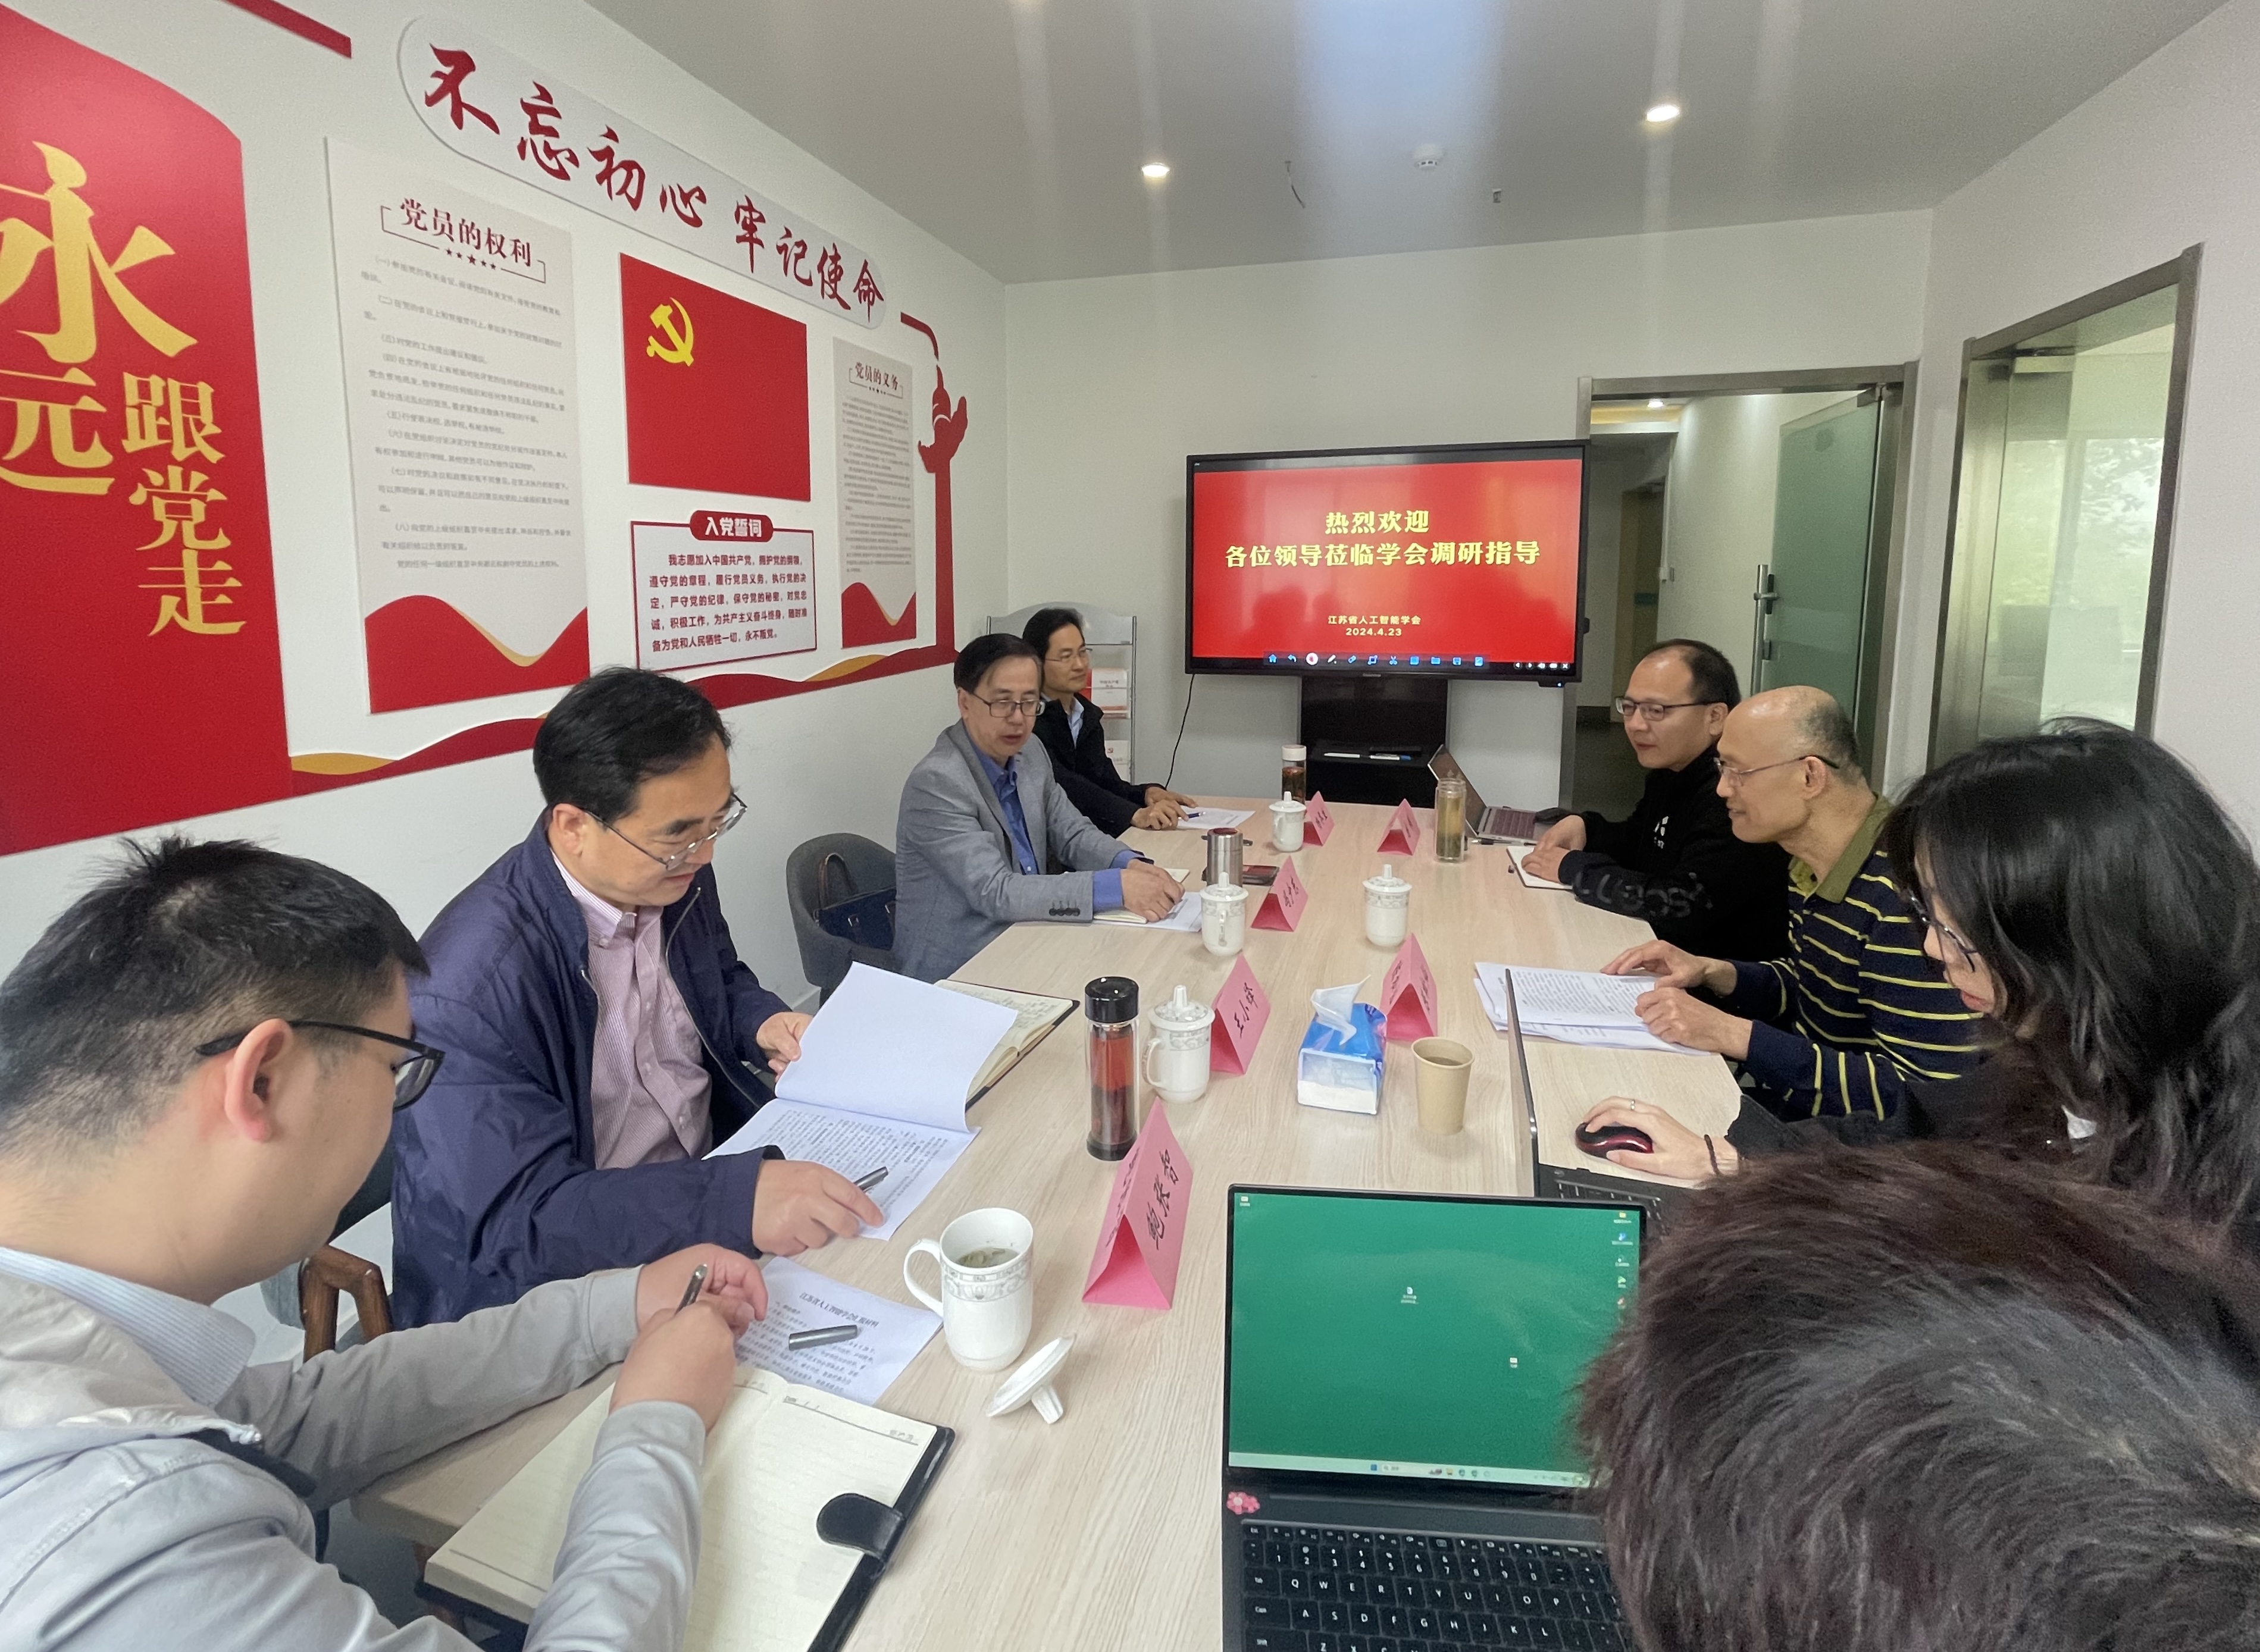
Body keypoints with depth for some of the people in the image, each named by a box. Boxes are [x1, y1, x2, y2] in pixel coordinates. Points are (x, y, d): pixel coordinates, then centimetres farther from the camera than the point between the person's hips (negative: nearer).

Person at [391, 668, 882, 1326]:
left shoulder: (676, 875, -5)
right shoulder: (473, 980, -26)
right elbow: (516, 1219, -28)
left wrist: (763, 1023, -7)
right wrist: (733, 1202, -41)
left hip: (715, 1176, 7)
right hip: (563, 1279, -7)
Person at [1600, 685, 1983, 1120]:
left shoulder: (1902, 894, -26)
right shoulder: (1813, 866, 2)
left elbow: (1922, 1096, -27)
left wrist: (1732, 1035, -28)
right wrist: (1712, 973, 0)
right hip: (1787, 1107, 8)